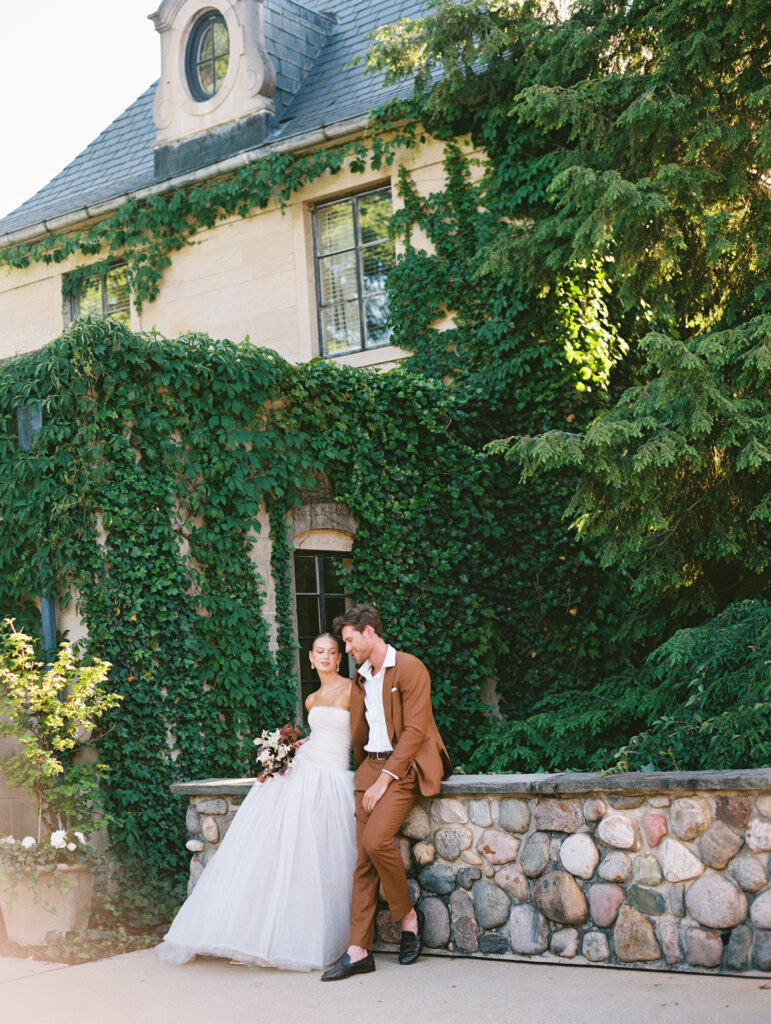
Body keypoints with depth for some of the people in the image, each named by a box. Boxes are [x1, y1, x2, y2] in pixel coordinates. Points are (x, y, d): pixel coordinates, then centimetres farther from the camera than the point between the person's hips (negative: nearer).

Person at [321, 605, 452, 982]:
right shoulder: (360, 678, 16)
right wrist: (362, 774, 21)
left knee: (376, 840, -24)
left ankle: (407, 916, -2)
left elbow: (414, 730, -13)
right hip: (370, 767, 7)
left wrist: (384, 779, -16)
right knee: (363, 858, -2)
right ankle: (359, 950, -4)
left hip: (403, 767, -7)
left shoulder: (410, 668, -8)